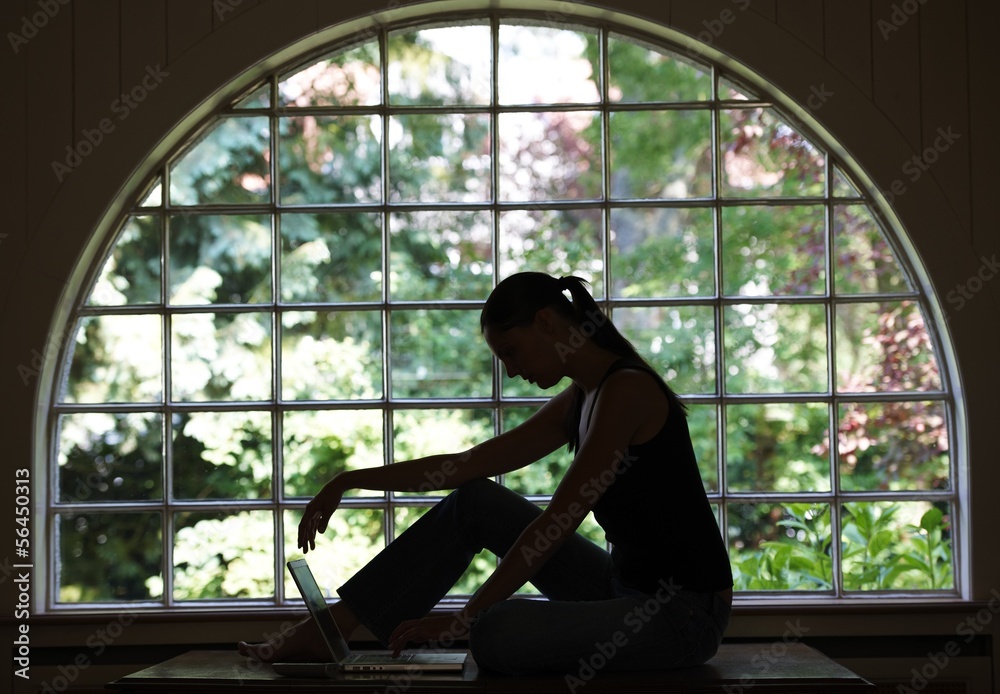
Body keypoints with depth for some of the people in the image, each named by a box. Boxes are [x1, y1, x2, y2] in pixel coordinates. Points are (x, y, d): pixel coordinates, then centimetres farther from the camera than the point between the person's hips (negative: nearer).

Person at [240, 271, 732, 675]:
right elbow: (470, 465, 14)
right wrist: (350, 482, 12)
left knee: (495, 634, -31)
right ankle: (327, 632, 8)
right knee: (473, 502, 6)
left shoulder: (626, 390, -19)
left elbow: (557, 523, -21)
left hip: (685, 610, -9)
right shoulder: (581, 399, 10)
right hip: (626, 585, 9)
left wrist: (464, 619, -16)